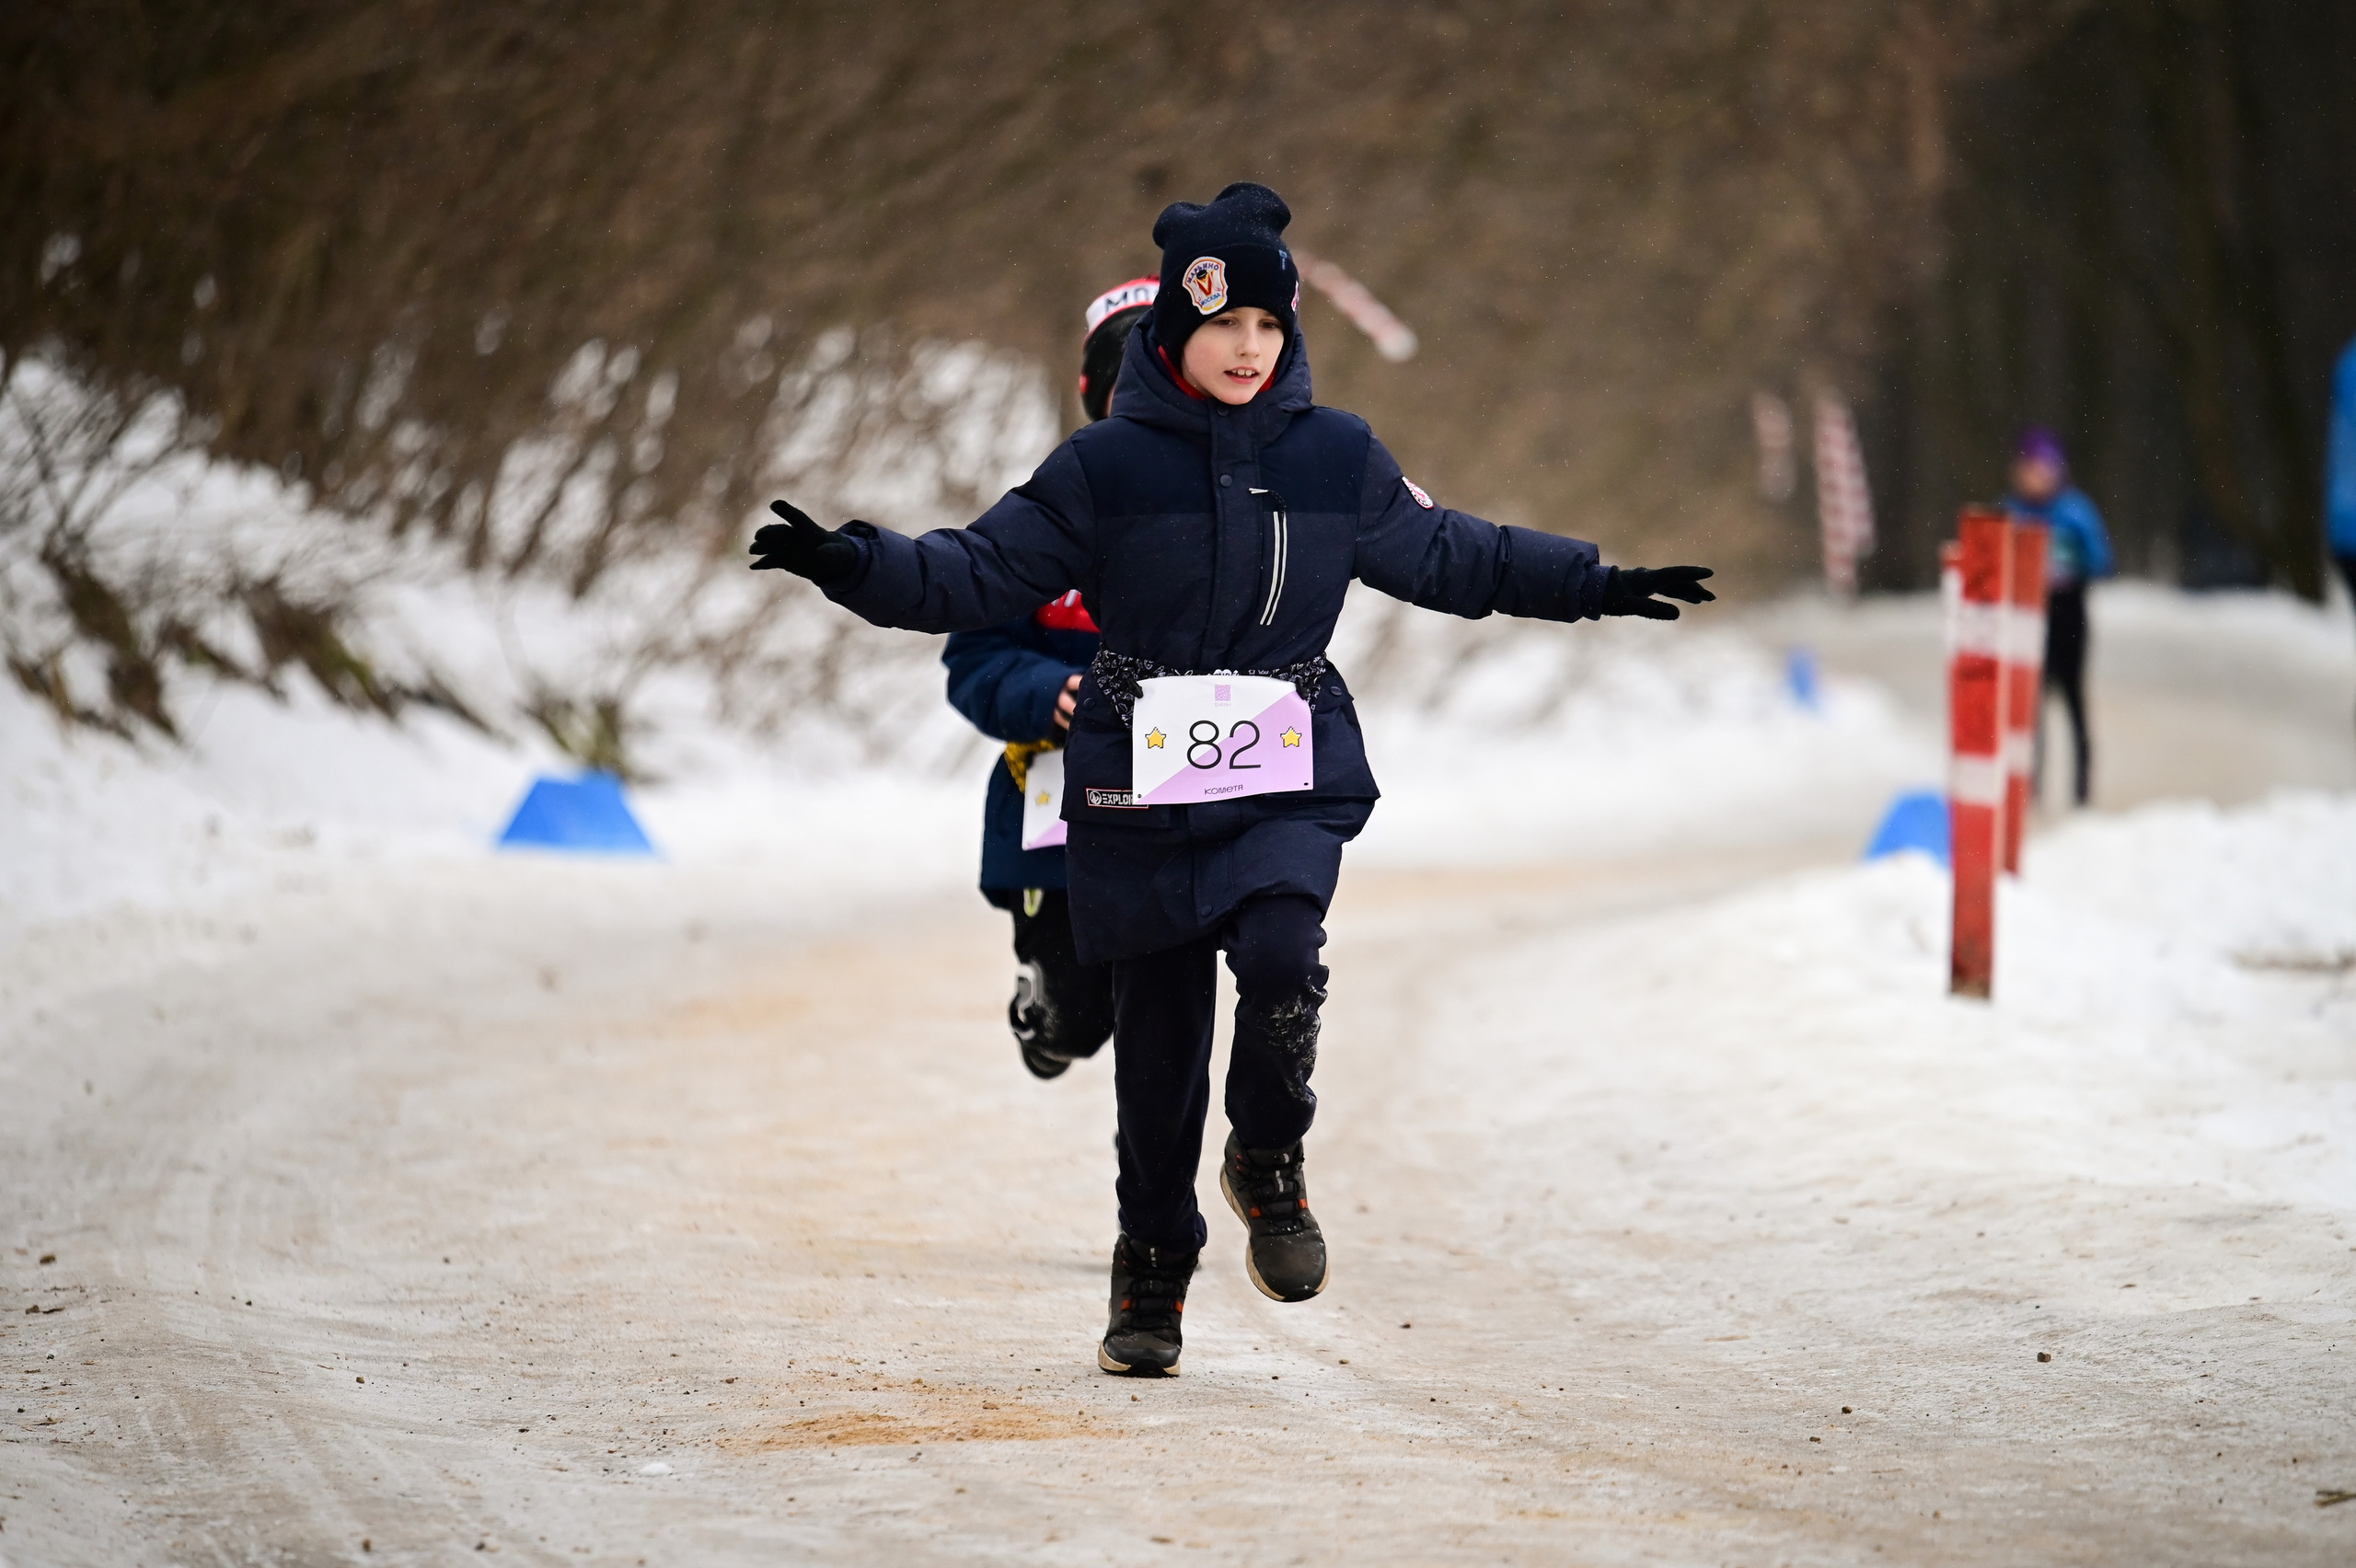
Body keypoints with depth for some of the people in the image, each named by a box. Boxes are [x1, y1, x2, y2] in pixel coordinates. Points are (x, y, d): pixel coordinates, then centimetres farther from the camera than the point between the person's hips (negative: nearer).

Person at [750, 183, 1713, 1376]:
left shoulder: (1337, 460, 4)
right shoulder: (1105, 466, -2)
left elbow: (1446, 557, 19)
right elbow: (982, 572, 0)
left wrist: (1593, 586, 20)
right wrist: (855, 566, -15)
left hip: (1291, 783, 0)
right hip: (1139, 788, 0)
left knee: (1278, 954, -27)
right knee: (1157, 1039, 5)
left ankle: (1271, 1163, 1)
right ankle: (1151, 1276, 22)